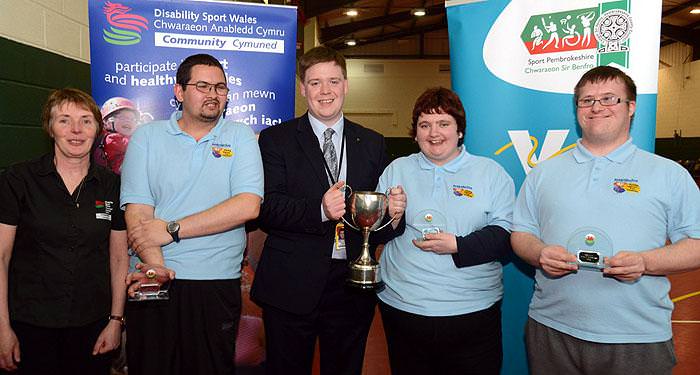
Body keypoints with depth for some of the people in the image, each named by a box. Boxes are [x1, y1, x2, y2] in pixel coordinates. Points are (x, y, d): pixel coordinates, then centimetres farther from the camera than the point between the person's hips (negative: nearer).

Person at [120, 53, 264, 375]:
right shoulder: (146, 137, 4)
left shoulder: (240, 137, 2)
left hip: (218, 284, 0)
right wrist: (156, 266, -21)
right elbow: (137, 211, -5)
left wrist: (172, 229, -14)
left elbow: (248, 206, -12)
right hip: (154, 279, 1)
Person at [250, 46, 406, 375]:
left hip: (353, 285, 3)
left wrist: (393, 213, -13)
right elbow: (266, 209, -11)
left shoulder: (372, 144, 9)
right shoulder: (276, 139, -1)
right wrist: (319, 210, -26)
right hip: (291, 287, -2)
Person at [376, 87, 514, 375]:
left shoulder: (491, 172, 4)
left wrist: (458, 246, -18)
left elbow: (506, 235, -5)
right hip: (402, 307, 2)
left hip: (473, 311, -1)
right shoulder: (396, 170, 10)